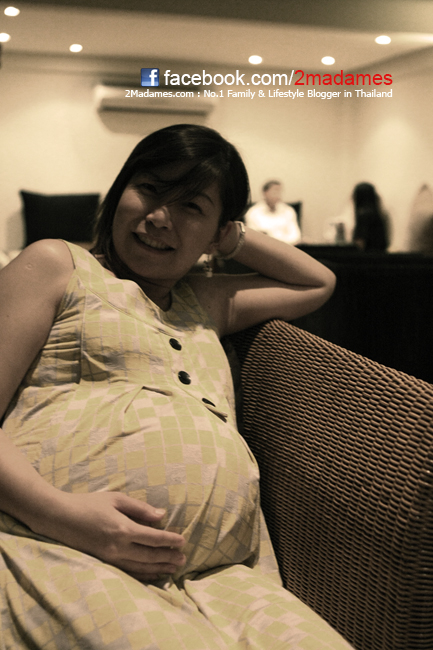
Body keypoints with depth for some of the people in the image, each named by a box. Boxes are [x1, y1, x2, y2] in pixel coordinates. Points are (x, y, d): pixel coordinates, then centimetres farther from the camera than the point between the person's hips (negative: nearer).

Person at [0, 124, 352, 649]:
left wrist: (233, 240, 32)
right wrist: (61, 512, -16)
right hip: (62, 553, -5)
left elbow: (319, 282, 45)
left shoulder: (207, 302, 29)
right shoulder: (56, 264, 13)